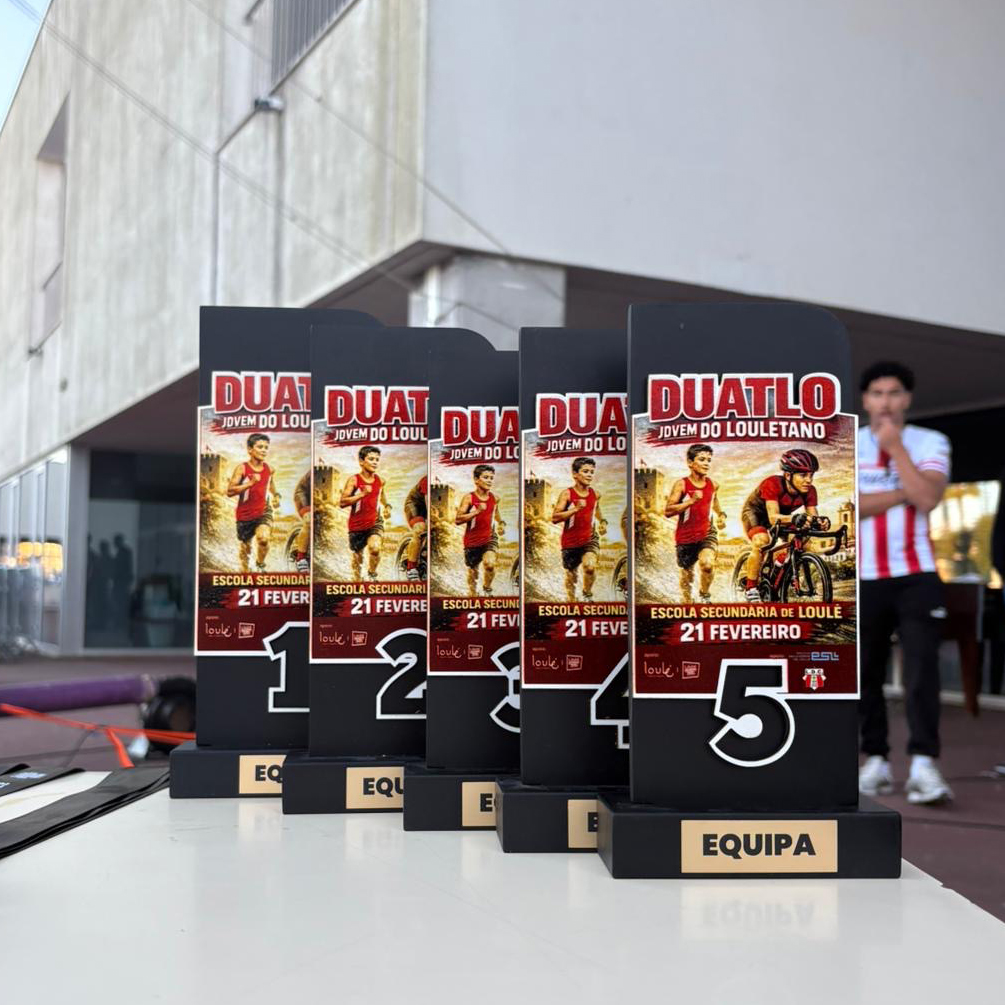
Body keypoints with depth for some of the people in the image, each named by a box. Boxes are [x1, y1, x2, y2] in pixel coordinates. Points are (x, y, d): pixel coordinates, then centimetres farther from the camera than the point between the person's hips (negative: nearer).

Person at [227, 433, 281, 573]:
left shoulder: (269, 469, 1)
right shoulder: (242, 468, -11)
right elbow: (229, 491, -19)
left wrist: (277, 497, 1)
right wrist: (250, 483, -28)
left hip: (264, 512, 1)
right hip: (244, 514, -1)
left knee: (264, 538, -26)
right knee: (244, 548, 12)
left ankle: (260, 565, 0)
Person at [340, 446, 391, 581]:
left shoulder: (380, 480, 1)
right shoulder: (353, 480, -12)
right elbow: (342, 502, -21)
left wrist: (387, 507, 9)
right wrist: (362, 494, -28)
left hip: (375, 522, 1)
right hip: (357, 525, -1)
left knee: (375, 548, -26)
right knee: (357, 557, 13)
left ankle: (372, 573, 2)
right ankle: (357, 580, 37)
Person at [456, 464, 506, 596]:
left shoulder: (494, 497, 0)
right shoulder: (469, 498, -13)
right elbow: (457, 520, -22)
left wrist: (501, 523, 10)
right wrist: (477, 511, -30)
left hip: (490, 538, 1)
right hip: (472, 541, -1)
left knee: (489, 563, -25)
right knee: (472, 571, 12)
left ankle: (487, 589, 1)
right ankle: (472, 595, 37)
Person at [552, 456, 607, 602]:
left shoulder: (595, 494, -1)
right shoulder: (567, 494, -14)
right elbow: (554, 518, -24)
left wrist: (603, 522, 12)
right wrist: (576, 509, -31)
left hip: (590, 538, 2)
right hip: (570, 542, -1)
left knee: (590, 566, -25)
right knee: (571, 576, 11)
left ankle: (587, 594, 2)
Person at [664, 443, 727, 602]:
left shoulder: (713, 485, -1)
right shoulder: (681, 484, -13)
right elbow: (668, 512, -21)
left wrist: (721, 515, 10)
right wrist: (691, 501, -29)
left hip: (707, 533, 1)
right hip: (686, 537, -1)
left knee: (707, 563, -26)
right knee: (686, 575, 11)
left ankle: (705, 595, 1)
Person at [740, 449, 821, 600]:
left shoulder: (809, 491, -21)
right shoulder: (773, 484, -37)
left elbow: (813, 516, -26)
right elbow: (773, 517, -46)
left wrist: (820, 522, -51)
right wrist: (794, 518, -66)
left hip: (783, 514, 6)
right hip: (754, 513, -6)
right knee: (761, 541, -34)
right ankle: (751, 588, -21)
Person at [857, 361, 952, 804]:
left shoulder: (931, 443, 3)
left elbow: (927, 498, -14)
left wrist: (895, 446, -11)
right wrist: (903, 494, -9)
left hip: (916, 575, -1)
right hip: (863, 577, 2)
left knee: (921, 667, -12)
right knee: (866, 672, 6)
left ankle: (923, 765, -14)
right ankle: (876, 761, 17)